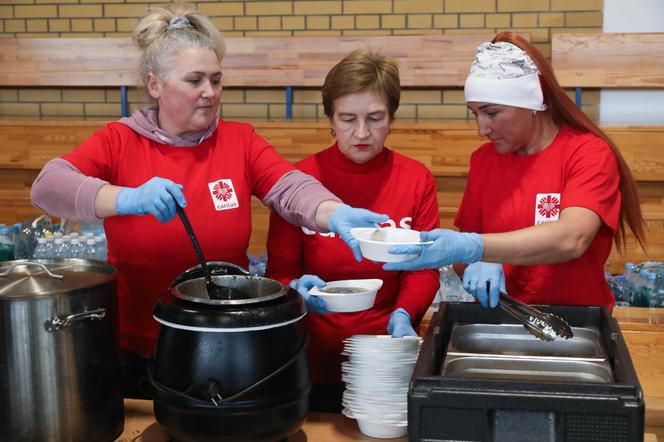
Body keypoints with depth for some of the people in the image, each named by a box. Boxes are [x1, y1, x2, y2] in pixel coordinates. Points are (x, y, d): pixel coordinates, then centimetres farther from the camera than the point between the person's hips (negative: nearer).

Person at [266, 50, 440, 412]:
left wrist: (403, 315, -22)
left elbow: (423, 270, -3)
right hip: (314, 358, -1)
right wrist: (298, 288, -25)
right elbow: (280, 271, -3)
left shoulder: (418, 181, -2)